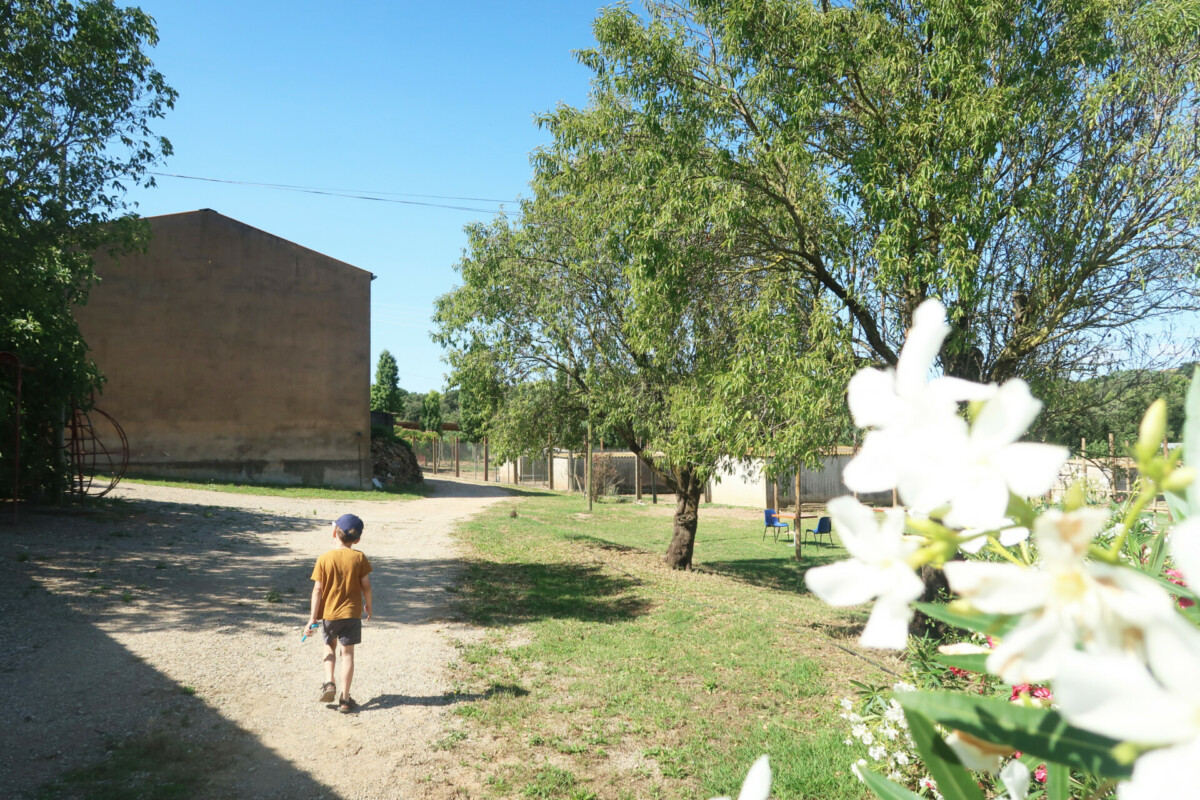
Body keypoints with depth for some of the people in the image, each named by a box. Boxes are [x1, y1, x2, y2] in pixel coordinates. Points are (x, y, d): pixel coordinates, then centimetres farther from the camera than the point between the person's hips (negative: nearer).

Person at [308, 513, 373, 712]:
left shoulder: (324, 558, -8)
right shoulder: (359, 557, -7)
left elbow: (318, 589, -8)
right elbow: (366, 585, -3)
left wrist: (313, 616, -3)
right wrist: (368, 605, 14)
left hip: (328, 613, 1)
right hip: (352, 612, 0)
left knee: (330, 646, 25)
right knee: (347, 653, 6)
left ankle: (329, 683, 9)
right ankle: (344, 699, 7)